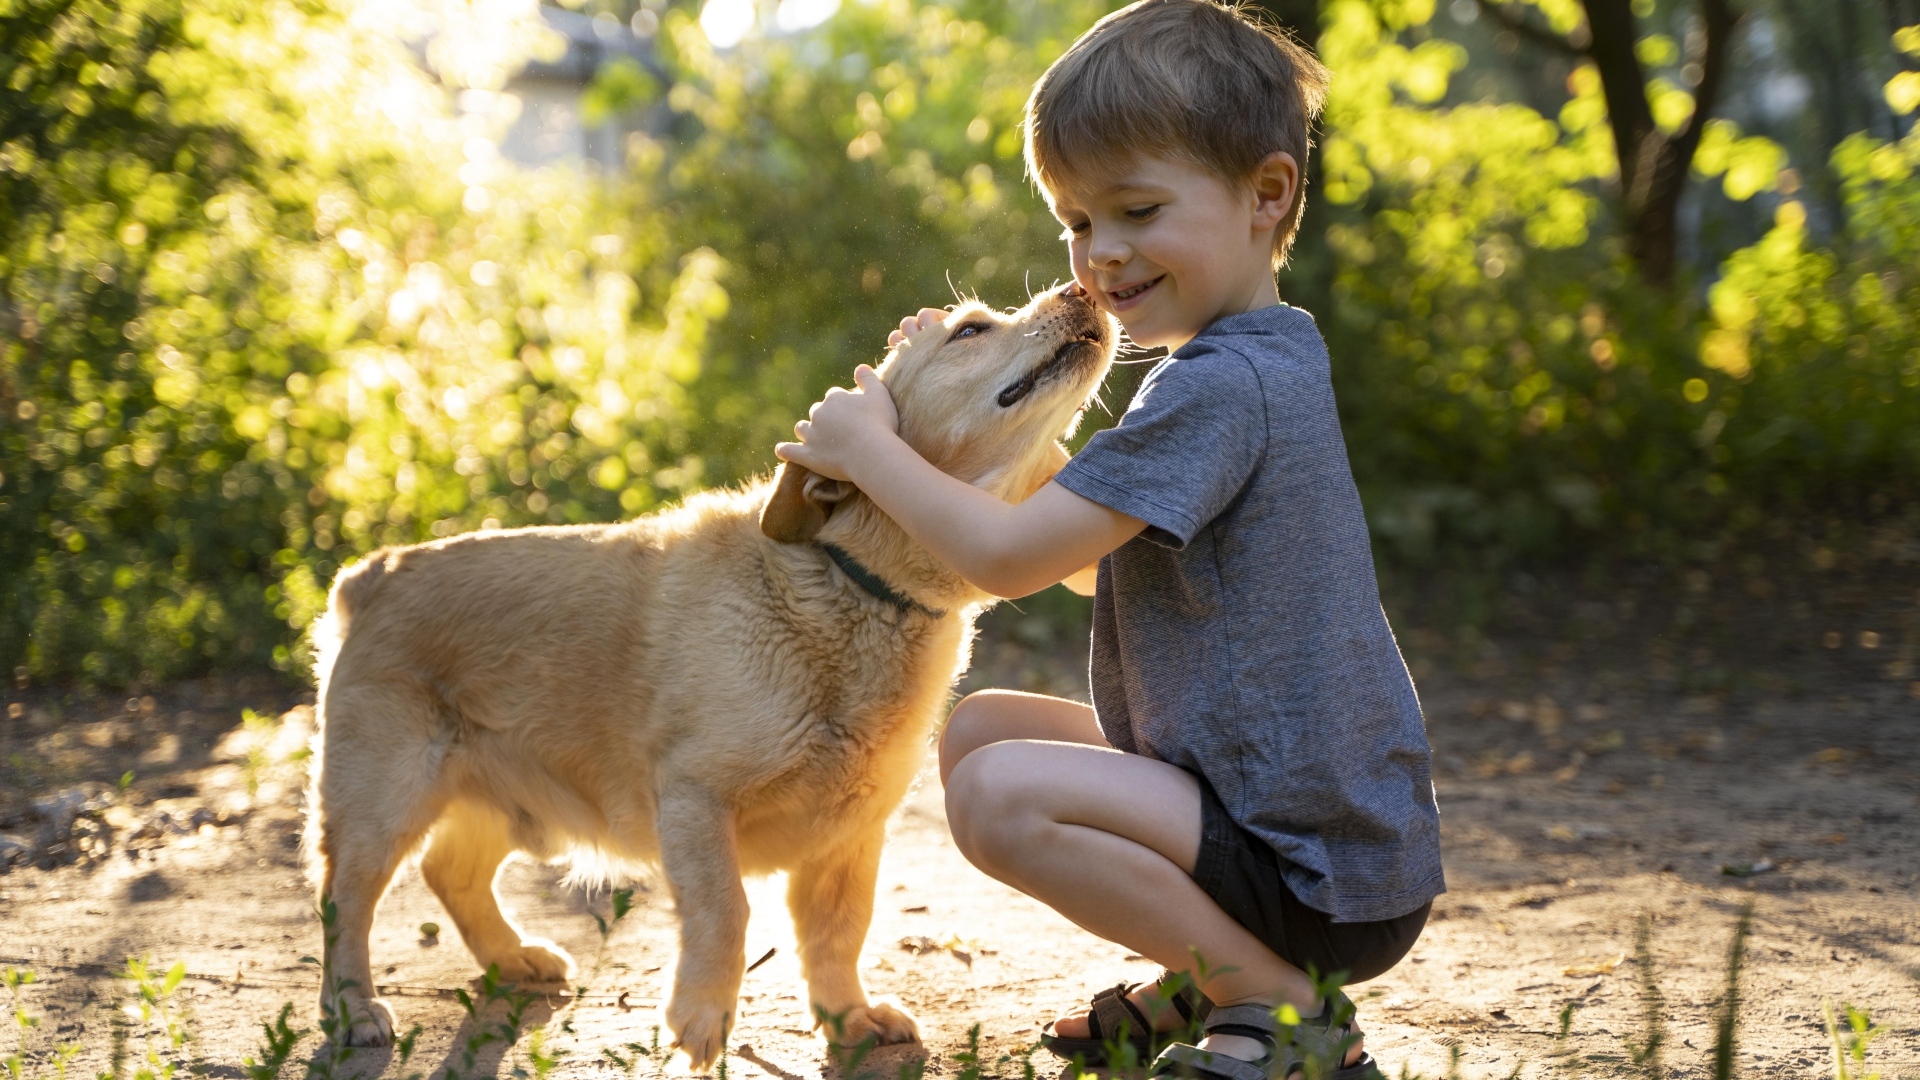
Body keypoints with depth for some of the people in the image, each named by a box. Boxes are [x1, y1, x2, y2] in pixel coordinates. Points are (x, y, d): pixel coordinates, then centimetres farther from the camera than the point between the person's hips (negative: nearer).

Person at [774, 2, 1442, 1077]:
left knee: (1001, 793, -26)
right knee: (979, 727, 12)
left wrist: (868, 448, -6)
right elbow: (1089, 560, 19)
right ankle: (1208, 978, 13)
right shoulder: (1263, 362, 12)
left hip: (1321, 872, -10)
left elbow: (1011, 556, -21)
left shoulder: (1222, 386, -21)